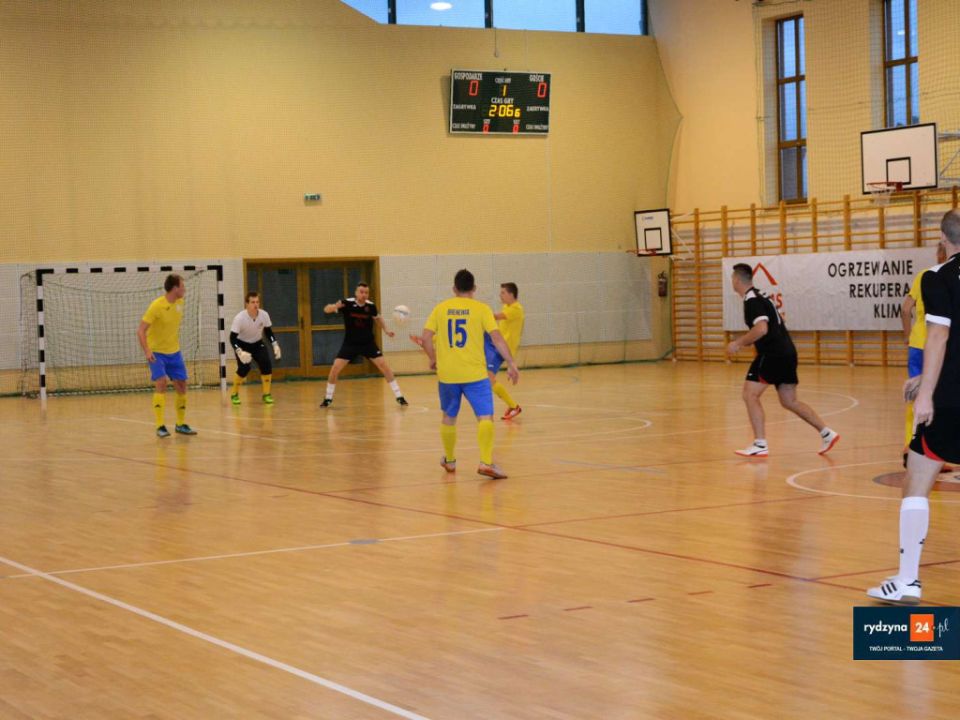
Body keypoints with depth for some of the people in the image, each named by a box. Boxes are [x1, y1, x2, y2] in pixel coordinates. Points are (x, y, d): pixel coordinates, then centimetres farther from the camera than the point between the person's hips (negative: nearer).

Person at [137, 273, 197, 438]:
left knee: (181, 385, 6)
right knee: (161, 383, -20)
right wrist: (147, 351, -33)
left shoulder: (180, 302, -1)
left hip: (174, 352, 6)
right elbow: (141, 331, -22)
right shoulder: (156, 306, -22)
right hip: (156, 352, -6)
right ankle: (160, 426, -16)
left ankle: (181, 424, 21)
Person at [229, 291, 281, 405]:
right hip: (242, 344, -3)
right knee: (244, 368, -20)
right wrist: (239, 352, -43)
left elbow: (269, 332, -2)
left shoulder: (264, 315, -19)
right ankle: (234, 394, 2)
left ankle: (266, 394, 0)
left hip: (257, 344, 3)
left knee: (266, 365, -16)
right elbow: (232, 338, -29)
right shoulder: (239, 318, -30)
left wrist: (275, 345, -15)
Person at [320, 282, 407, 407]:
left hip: (368, 343, 1)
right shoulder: (347, 303, -15)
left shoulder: (371, 306, -9)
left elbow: (377, 318, 13)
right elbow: (326, 310, -15)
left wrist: (386, 330, 1)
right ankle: (328, 398, 10)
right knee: (335, 369, -9)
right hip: (350, 343, -1)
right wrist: (335, 306, -38)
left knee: (384, 366, -8)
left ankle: (399, 396, 1)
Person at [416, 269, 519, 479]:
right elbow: (496, 337, -9)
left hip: (447, 374, 3)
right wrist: (511, 364, -7)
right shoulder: (481, 308, -2)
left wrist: (433, 358, 17)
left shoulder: (441, 308, 5)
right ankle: (486, 462, -20)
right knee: (485, 417, -5)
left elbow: (426, 338, 1)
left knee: (449, 418, 20)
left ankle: (449, 460, 33)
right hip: (474, 374, -3)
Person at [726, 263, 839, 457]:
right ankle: (826, 433, 14)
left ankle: (760, 445, -10)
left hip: (772, 354, -10)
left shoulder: (752, 300, -11)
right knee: (789, 401, 15)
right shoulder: (760, 296, 20)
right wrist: (744, 342, 23)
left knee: (750, 395, -6)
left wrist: (739, 343, -15)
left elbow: (761, 329, -25)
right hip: (787, 352, 10)